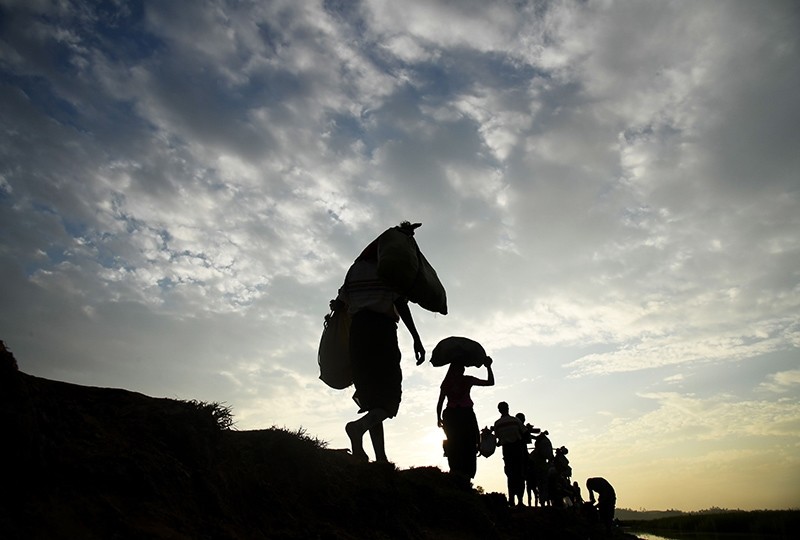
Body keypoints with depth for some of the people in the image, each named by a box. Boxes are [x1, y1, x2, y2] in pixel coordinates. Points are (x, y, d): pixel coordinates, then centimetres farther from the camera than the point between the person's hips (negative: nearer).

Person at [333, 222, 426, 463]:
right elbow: (401, 305, -8)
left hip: (358, 331, 5)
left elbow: (339, 303, 12)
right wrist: (416, 338, -12)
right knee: (390, 399, -3)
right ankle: (360, 425, -33)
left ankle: (381, 457, -2)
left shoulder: (356, 269, 20)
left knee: (373, 398, 7)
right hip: (381, 330, -5)